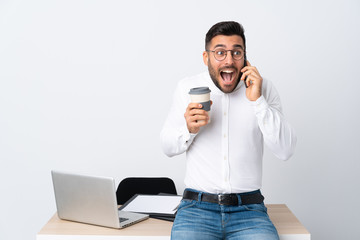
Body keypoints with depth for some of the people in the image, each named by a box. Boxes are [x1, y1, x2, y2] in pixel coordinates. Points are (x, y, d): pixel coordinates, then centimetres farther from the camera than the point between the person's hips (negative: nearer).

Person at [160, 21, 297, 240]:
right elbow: (168, 147, 10)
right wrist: (189, 129, -12)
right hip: (197, 206, 0)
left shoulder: (263, 89, 2)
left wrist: (258, 101, -13)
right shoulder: (187, 88, 4)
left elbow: (286, 151, -5)